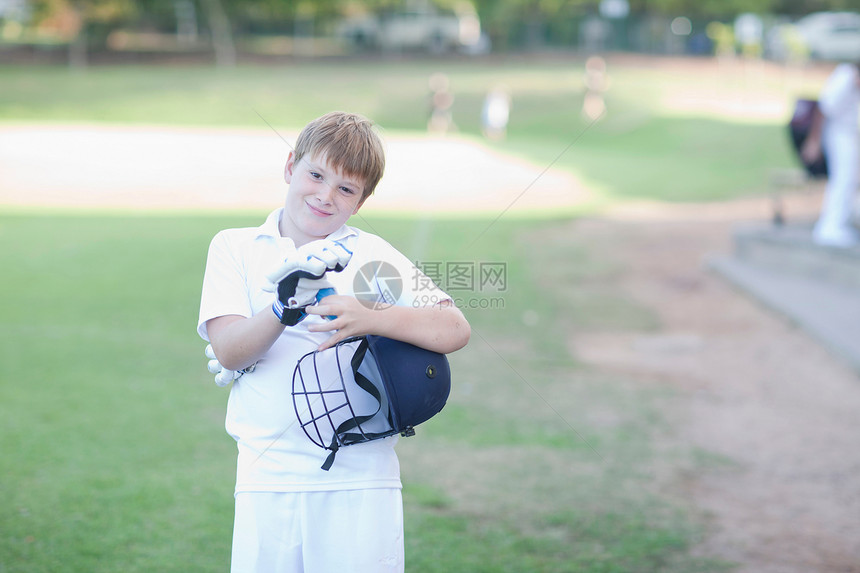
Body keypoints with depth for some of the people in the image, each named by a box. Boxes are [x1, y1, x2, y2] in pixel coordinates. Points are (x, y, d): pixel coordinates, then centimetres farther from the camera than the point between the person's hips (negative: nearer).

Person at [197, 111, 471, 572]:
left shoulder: (371, 254, 7)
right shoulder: (234, 248, 9)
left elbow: (453, 330, -2)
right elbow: (228, 351, -4)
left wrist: (370, 318, -17)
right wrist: (284, 311, -22)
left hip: (361, 480, 0)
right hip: (267, 477, 1)